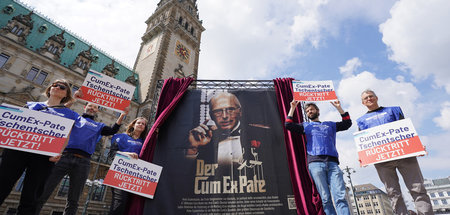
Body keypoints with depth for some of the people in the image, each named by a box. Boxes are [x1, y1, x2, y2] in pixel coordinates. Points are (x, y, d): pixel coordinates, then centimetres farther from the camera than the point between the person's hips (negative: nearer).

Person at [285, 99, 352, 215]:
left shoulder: (330, 124, 30)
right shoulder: (306, 125, 23)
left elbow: (347, 123, 24)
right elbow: (289, 125, 9)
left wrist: (339, 108, 19)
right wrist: (292, 108, 10)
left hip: (333, 163, 2)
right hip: (315, 162, -1)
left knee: (340, 196, -12)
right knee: (325, 198, -7)